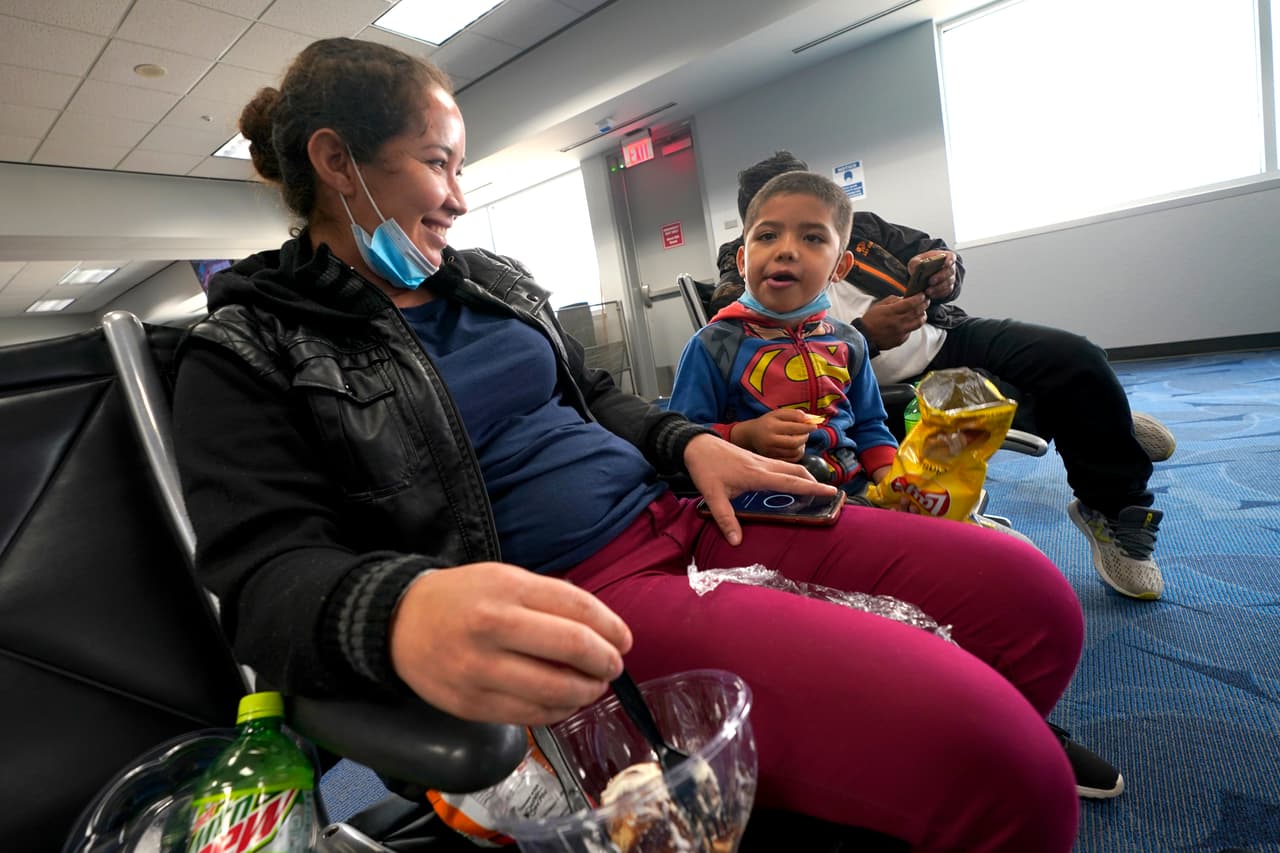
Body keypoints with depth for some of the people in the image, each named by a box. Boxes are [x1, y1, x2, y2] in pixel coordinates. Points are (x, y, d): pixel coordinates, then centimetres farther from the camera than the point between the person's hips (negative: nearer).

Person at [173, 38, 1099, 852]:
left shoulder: (493, 279, 18)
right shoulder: (249, 355, 1)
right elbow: (270, 573, -10)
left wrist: (690, 444, 5)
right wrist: (400, 613, -33)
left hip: (680, 514, 7)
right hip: (562, 597, -6)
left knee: (1030, 595, -2)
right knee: (983, 750, -24)